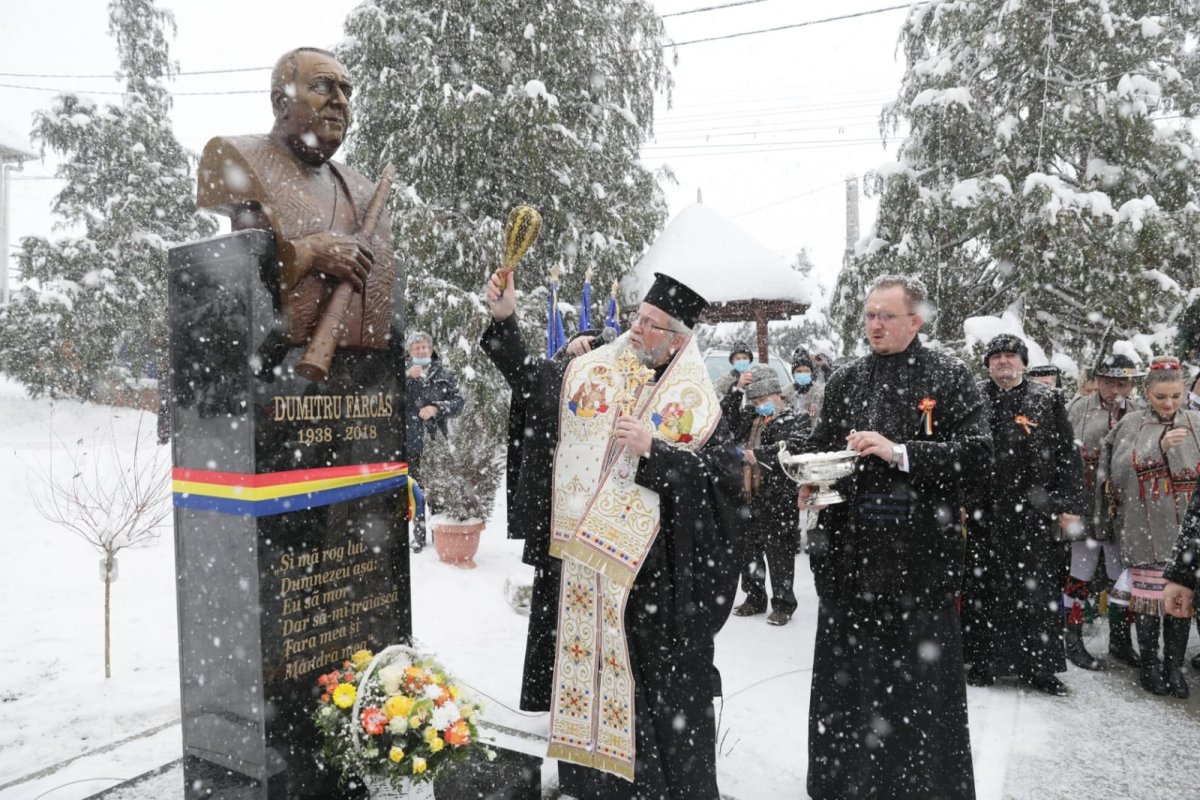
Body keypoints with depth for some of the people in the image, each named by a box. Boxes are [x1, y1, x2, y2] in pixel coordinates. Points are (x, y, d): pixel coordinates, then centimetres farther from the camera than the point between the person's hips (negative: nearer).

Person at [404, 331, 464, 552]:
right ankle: (418, 535, 12)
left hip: (437, 441, 0)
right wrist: (406, 376, -19)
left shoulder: (443, 373, 7)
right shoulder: (404, 372, 6)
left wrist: (437, 408, -14)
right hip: (411, 442, 0)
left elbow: (458, 401, 2)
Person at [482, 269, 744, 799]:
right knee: (581, 654, 14)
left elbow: (722, 474, -12)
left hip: (649, 563, -4)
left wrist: (652, 449, -20)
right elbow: (527, 380, 11)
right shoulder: (591, 369, 5)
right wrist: (503, 319, 1)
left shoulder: (695, 402, -6)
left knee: (652, 673, 4)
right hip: (577, 554, 4)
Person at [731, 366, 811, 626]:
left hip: (779, 499, -6)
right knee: (749, 550, 13)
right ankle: (754, 597, 27)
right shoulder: (753, 422, 17)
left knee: (779, 552, -1)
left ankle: (783, 604, 12)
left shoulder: (797, 420, -3)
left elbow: (792, 447, -20)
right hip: (749, 498, 7)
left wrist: (757, 455, -27)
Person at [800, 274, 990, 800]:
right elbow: (819, 448, 18)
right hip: (851, 553, 5)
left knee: (923, 675, 5)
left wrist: (900, 453, -19)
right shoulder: (845, 381, 12)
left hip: (919, 553, -4)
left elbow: (978, 453, -10)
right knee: (845, 675, 14)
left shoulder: (949, 376, -2)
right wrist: (812, 478, -3)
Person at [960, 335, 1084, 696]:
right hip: (983, 513, 0)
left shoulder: (1048, 402, 5)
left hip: (1033, 514, 0)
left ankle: (1039, 666, 18)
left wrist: (1069, 506, -1)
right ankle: (983, 660, 18)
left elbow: (1068, 457, 4)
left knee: (1037, 588, 5)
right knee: (983, 586, 6)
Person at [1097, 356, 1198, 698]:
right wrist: (1160, 447, -18)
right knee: (1147, 593, 4)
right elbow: (1120, 469, -9)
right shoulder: (1132, 424, 2)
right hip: (1145, 528, -1)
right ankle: (1150, 662, 19)